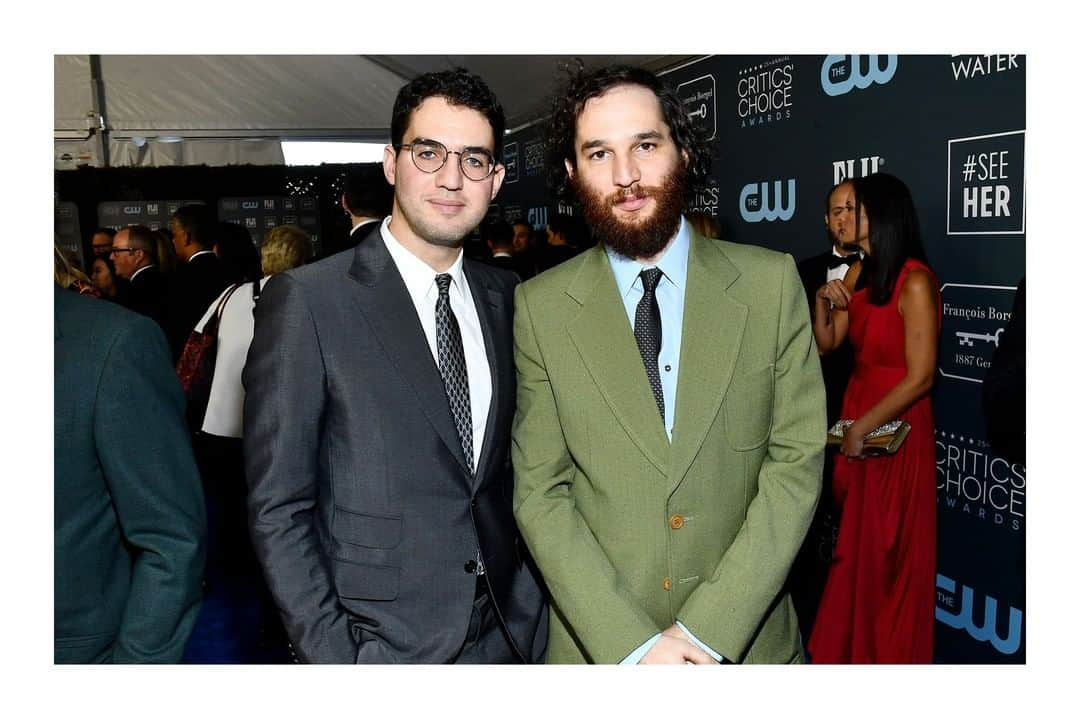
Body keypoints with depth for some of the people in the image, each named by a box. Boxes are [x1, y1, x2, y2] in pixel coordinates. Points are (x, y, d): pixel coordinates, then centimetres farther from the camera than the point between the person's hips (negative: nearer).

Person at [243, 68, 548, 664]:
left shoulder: (504, 296, 2)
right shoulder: (305, 300, -13)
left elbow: (508, 468, 8)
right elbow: (276, 508, -12)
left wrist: (529, 609, 2)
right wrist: (333, 658, -14)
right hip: (379, 646, -4)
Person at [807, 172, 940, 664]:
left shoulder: (915, 282, -17)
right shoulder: (858, 273, 4)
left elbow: (920, 378, -18)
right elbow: (826, 344, 10)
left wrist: (864, 427, -13)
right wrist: (823, 302, -7)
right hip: (855, 414, 6)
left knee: (887, 552, 7)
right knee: (853, 544, 15)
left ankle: (887, 654, 27)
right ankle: (846, 647, 32)